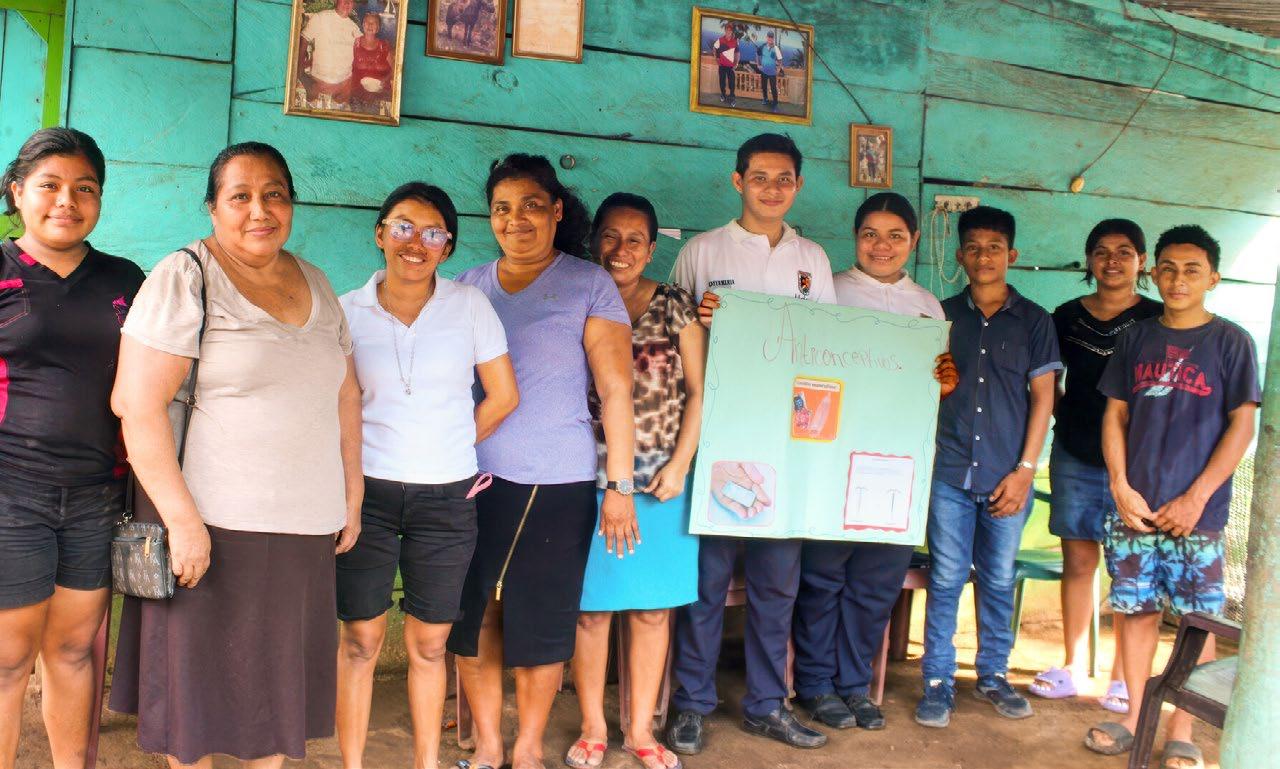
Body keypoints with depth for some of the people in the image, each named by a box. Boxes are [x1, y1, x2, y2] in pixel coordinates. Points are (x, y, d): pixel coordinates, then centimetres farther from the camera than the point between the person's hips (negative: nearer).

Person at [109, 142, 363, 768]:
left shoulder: (315, 285, 12)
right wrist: (181, 518, -19)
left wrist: (352, 493, 12)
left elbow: (345, 395, 16)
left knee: (279, 681, 14)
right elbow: (137, 405, -14)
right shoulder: (185, 278, -7)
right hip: (212, 526, -5)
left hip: (306, 529, 5)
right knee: (202, 680, 8)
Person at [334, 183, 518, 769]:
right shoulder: (348, 311, 2)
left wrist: (448, 451, 8)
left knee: (428, 642, 9)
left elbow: (503, 396, 5)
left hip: (446, 498, 0)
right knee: (360, 638, 4)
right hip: (366, 491, 0)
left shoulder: (469, 305, 1)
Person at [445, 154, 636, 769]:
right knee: (472, 616, 7)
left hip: (556, 485, -3)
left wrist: (620, 487, -10)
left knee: (540, 624, 5)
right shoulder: (469, 287, 11)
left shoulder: (589, 286, 0)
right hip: (471, 479, 3)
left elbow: (616, 389, -4)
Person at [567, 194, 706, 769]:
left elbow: (698, 390, 4)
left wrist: (680, 464, -5)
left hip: (660, 480, 1)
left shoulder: (676, 307, 5)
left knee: (653, 609, 8)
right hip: (589, 479, -1)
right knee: (591, 608, 4)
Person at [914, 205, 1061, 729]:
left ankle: (993, 675, 25)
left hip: (1008, 475, 0)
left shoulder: (1033, 320, 5)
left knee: (998, 580, 10)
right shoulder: (942, 316, 7)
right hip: (950, 471, 0)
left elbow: (1042, 397, 2)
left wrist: (1025, 470, -4)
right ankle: (938, 681, 11)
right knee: (946, 579, 2)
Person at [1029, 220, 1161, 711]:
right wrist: (1065, 414, 4)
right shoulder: (1068, 316, 7)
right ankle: (1072, 667, 21)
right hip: (1075, 457, 3)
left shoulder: (1158, 320, -2)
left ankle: (1122, 676, 16)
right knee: (1078, 561, 9)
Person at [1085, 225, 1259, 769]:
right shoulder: (1136, 339, 9)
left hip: (1196, 511, -3)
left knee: (1196, 621, 2)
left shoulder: (1231, 342, 0)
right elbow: (1115, 416, 10)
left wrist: (1196, 498, -10)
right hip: (1133, 505, 3)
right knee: (1137, 610, 9)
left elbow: (1242, 425, -3)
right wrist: (1121, 487, -2)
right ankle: (1135, 717, 22)